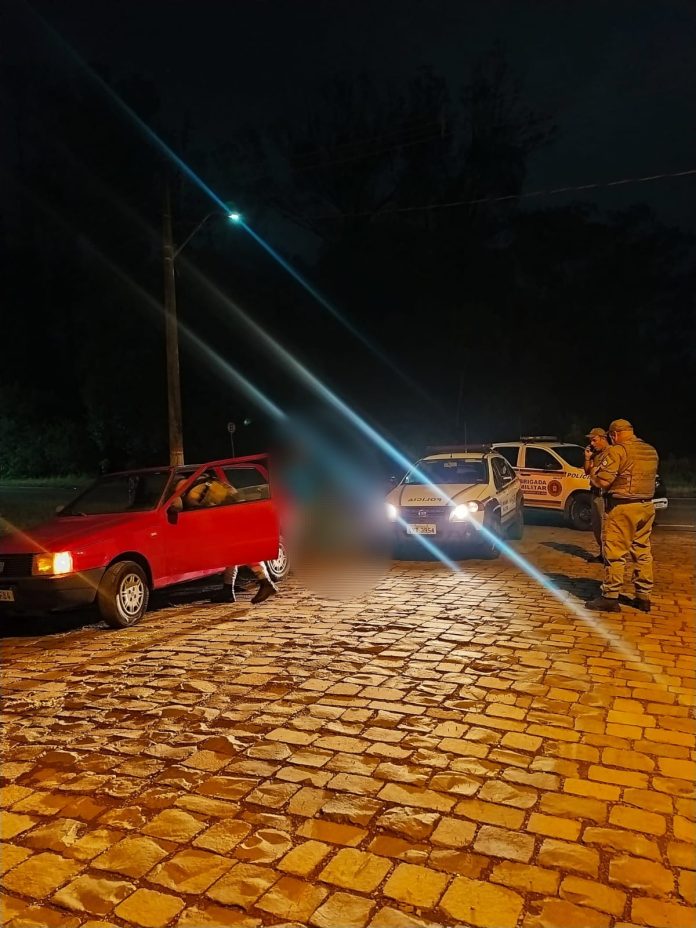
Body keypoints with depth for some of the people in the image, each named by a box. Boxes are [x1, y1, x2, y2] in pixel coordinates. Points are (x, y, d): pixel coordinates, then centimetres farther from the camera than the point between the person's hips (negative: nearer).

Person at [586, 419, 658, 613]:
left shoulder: (617, 451, -13)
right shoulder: (651, 451, 12)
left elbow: (601, 480, -17)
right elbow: (651, 477, 18)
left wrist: (594, 475, 4)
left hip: (622, 507, -8)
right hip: (646, 506, 8)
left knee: (615, 553, -2)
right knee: (643, 551, 14)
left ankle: (610, 597, 2)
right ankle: (644, 596, 20)